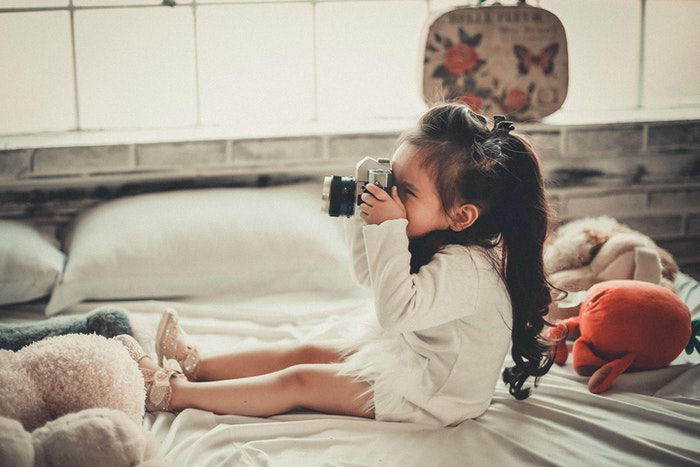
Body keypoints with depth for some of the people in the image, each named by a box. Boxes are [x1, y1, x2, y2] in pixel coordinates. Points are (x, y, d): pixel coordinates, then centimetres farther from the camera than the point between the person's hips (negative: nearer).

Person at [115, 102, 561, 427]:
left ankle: (172, 392, -4)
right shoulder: (440, 243, 0)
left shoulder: (466, 269, -30)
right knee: (306, 352, 8)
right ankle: (196, 363, 16)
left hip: (432, 392, -10)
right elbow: (369, 275, 12)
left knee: (301, 380, -9)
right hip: (404, 352, 10)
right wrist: (364, 218, -4)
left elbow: (395, 308, -40)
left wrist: (388, 229, -37)